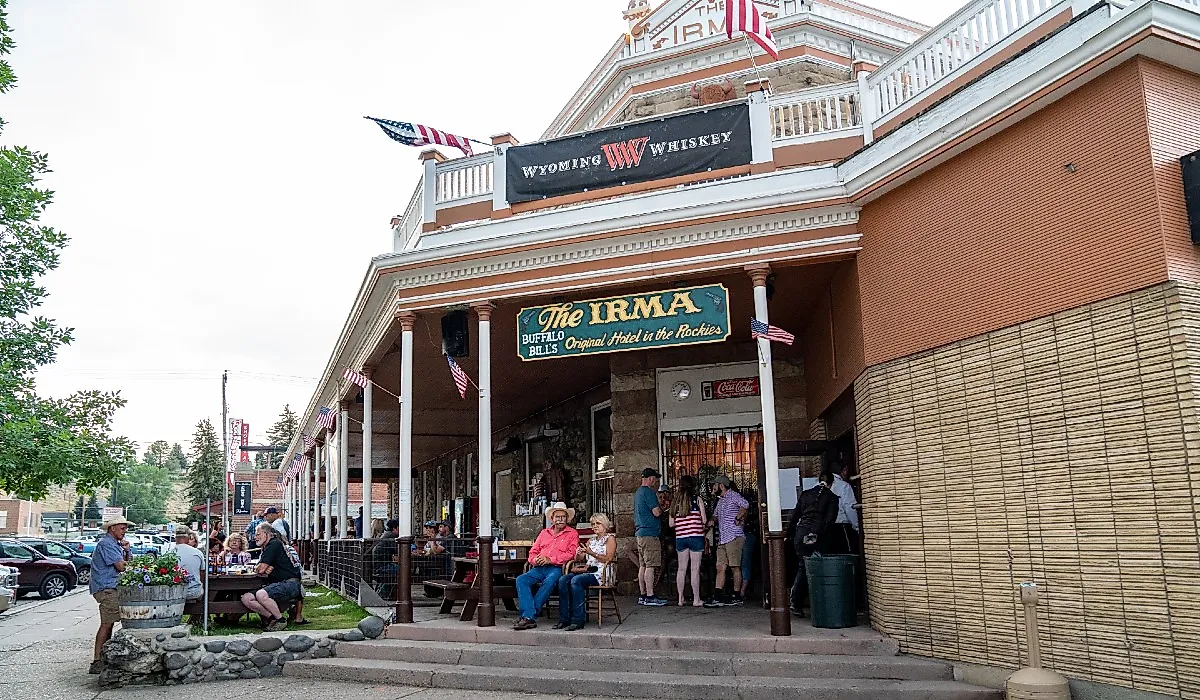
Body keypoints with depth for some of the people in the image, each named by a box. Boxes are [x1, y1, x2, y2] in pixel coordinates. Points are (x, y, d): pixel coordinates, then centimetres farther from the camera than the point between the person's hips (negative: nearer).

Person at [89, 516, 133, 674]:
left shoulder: (115, 543, 20)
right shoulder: (106, 543, -13)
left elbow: (125, 563, 18)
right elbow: (121, 566, -18)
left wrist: (126, 551, 2)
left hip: (111, 588, 11)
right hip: (106, 588, -11)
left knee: (109, 624, 14)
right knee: (106, 624, -13)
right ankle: (96, 663, -13)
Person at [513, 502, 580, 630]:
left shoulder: (572, 533, 10)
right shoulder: (544, 533, 25)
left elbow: (571, 554, -4)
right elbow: (533, 551, 21)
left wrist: (550, 560, -13)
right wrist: (535, 560, -5)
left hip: (557, 568, -5)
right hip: (539, 569, 5)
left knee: (549, 582, -37)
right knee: (521, 580, -24)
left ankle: (528, 616, -34)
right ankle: (529, 617, -34)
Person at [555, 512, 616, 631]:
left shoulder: (610, 538, 6)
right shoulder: (591, 540, 25)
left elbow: (608, 559, -8)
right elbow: (580, 559, 16)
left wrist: (591, 553, -17)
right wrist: (578, 555, -8)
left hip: (602, 573, -7)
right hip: (588, 570, 7)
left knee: (576, 580, -33)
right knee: (563, 580, -20)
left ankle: (578, 620, -31)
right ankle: (565, 619, -23)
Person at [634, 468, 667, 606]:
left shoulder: (638, 492, 18)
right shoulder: (649, 492, -13)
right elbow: (656, 512, -19)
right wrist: (662, 509, 3)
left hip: (640, 532, 10)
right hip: (649, 533, -10)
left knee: (643, 565, 10)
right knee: (650, 566, -9)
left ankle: (642, 596, 12)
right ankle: (650, 596, -10)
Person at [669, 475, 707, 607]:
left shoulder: (675, 501, 6)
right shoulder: (697, 499, -2)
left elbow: (671, 523, 8)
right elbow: (704, 520, -4)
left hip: (680, 537, 3)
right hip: (696, 536, -3)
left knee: (681, 568, 11)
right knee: (695, 569, 1)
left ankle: (680, 598, 14)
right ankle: (696, 599, 3)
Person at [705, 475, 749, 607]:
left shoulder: (733, 495, -6)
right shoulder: (720, 501, 22)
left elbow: (745, 504, -24)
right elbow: (715, 516, 38)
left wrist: (737, 518, -19)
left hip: (734, 537, -9)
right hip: (722, 539, 9)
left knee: (735, 567, -3)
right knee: (720, 568, 1)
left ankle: (737, 597, 4)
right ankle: (718, 597, -2)